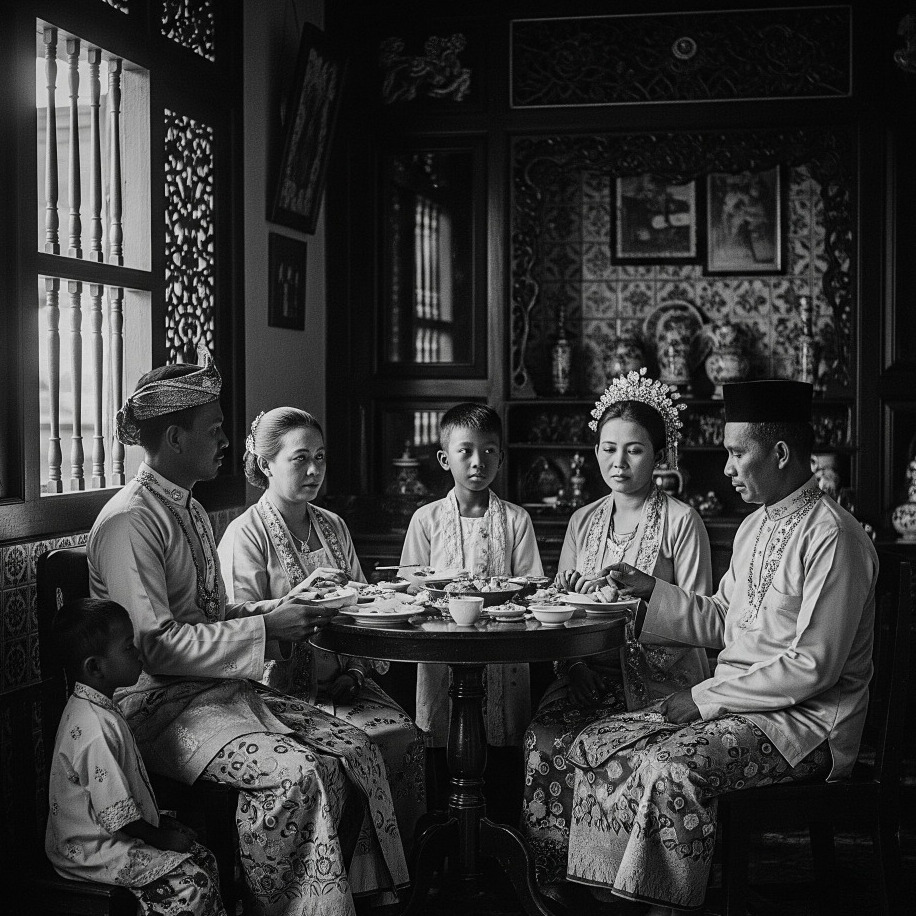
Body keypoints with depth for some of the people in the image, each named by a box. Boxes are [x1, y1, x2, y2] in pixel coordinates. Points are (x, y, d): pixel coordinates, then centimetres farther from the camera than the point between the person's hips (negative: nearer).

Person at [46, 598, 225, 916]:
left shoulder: (88, 708, 5)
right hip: (93, 853, -10)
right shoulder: (97, 730, -29)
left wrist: (161, 821, 10)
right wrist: (164, 839, -10)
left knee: (203, 858, 6)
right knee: (193, 884, -17)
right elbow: (118, 816, -24)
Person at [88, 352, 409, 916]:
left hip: (220, 685, 9)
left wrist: (276, 610, 3)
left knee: (355, 750, -9)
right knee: (296, 772, -28)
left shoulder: (192, 511, 16)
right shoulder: (129, 521, -15)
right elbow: (155, 645, -21)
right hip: (160, 703, -9)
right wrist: (265, 629, -18)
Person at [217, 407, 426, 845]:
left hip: (345, 675, 6)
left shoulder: (333, 526, 17)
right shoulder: (246, 534, -3)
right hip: (287, 688, -6)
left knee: (407, 733, -19)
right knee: (369, 743, -25)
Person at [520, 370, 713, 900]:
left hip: (657, 674, -4)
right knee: (544, 738, -25)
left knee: (582, 747, -29)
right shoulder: (583, 522, 17)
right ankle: (554, 882, -15)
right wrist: (570, 591, -3)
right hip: (589, 669, 5)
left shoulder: (681, 522, 0)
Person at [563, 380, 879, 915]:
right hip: (735, 702, 9)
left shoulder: (835, 538, -16)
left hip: (804, 721, -9)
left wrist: (706, 696, -16)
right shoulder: (755, 527, 14)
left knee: (669, 769, -31)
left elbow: (813, 667, -20)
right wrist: (650, 588, 7)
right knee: (597, 747, -7)